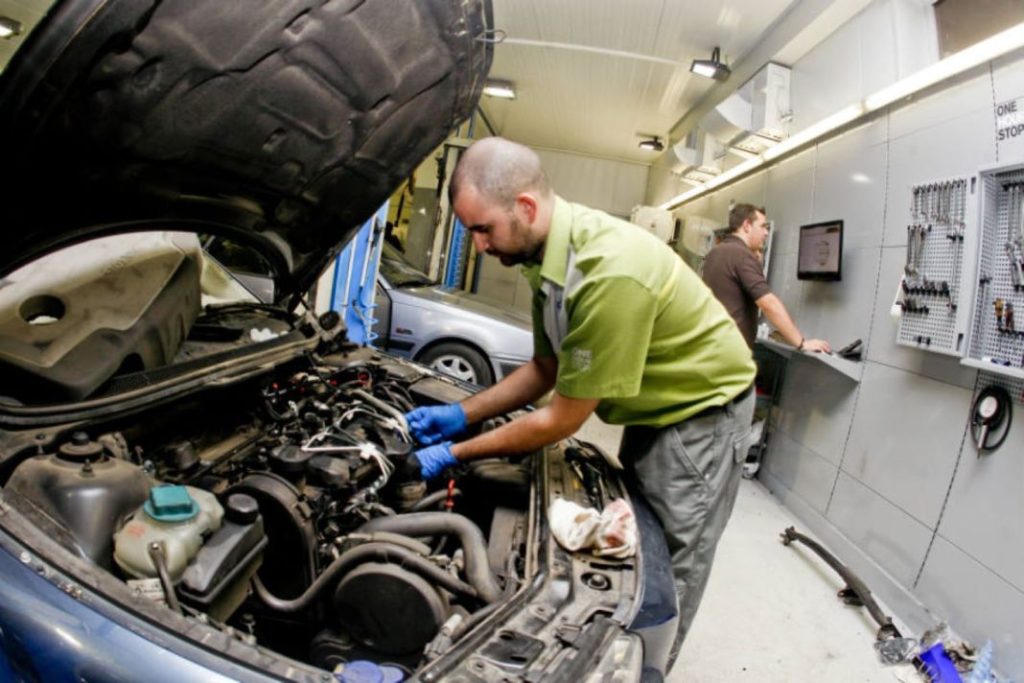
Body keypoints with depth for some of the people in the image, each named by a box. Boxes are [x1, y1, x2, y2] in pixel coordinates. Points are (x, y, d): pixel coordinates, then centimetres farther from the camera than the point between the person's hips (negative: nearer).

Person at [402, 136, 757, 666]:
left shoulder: (608, 270, -35)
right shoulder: (547, 257, -7)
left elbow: (562, 419, -27)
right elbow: (544, 371, 5)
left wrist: (455, 454, -17)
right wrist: (461, 415, -3)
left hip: (703, 410, -8)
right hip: (654, 409, 8)